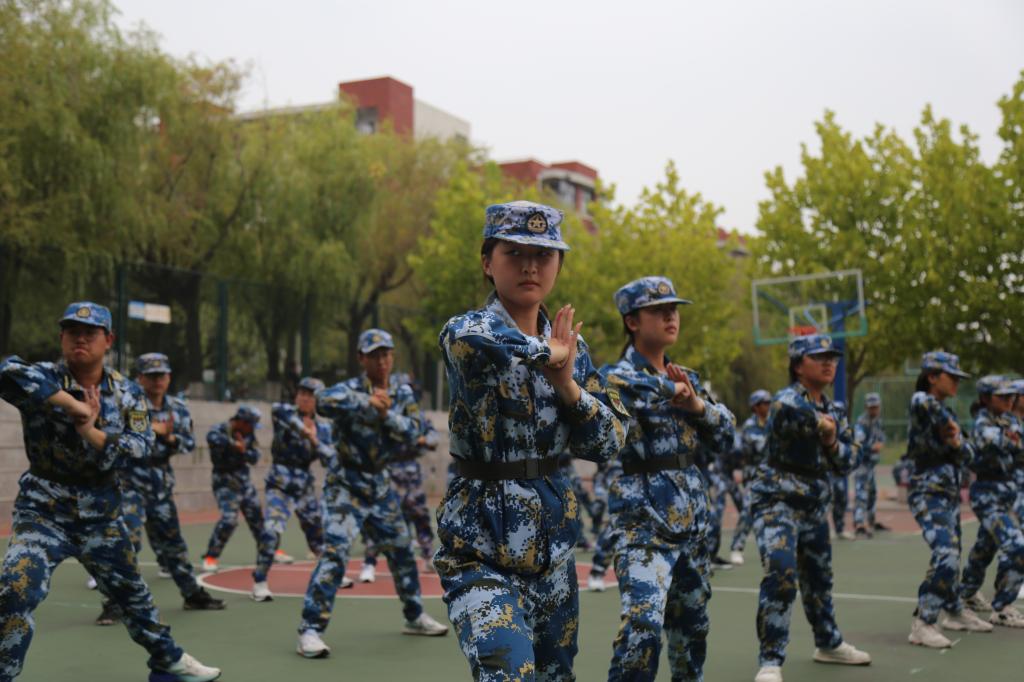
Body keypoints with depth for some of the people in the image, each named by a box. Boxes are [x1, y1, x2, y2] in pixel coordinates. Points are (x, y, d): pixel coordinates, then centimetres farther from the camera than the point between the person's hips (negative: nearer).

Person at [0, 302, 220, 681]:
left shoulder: (127, 393, -1)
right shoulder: (44, 379, -13)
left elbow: (141, 447, -13)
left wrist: (91, 431, -26)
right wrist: (72, 404, -36)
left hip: (101, 512, 4)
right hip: (43, 510, -4)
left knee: (131, 591, 20)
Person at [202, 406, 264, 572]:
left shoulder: (248, 434, 2)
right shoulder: (220, 430, -19)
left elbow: (255, 457, 0)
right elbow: (212, 438, -42)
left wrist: (244, 451, -19)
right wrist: (233, 445, -44)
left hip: (244, 479, 6)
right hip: (225, 480, -6)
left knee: (256, 515, 14)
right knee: (229, 519, -18)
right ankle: (210, 557, -5)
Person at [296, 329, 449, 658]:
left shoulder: (402, 394, 2)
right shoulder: (351, 389, -15)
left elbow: (413, 433, -11)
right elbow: (323, 401, -38)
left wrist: (386, 413, -25)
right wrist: (367, 402, -46)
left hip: (379, 485, 6)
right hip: (345, 484, -6)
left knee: (401, 550, 15)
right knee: (335, 551, -19)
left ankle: (415, 617, 34)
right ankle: (310, 630, -16)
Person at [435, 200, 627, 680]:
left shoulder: (568, 344, 7)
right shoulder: (465, 331, -10)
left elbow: (608, 442, 4)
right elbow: (471, 343, -37)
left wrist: (567, 383, -12)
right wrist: (545, 355, -21)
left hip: (553, 536, 6)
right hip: (481, 543, -6)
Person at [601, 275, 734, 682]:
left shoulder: (686, 378, 12)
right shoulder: (618, 373, -6)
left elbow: (724, 439, 9)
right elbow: (614, 383, -31)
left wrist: (696, 404, -8)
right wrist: (670, 389, -21)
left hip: (692, 516, 7)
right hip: (643, 517, -7)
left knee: (692, 625, 16)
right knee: (643, 625, -20)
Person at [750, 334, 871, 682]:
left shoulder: (834, 411, 8)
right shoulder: (786, 399, -16)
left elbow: (847, 462, 6)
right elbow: (794, 412, -39)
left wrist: (832, 443, -15)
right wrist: (823, 425, -21)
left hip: (815, 504, 8)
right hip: (777, 501, -8)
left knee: (819, 576, 21)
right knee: (781, 576, -21)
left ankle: (829, 643, 41)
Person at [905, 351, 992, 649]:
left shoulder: (946, 414, 17)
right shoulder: (921, 402, -9)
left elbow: (965, 454, 13)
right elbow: (923, 401, -36)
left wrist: (957, 442, -10)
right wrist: (949, 425, -18)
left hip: (950, 492, 9)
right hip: (928, 493, -9)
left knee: (951, 556, 19)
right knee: (945, 554, -22)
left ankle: (955, 612, 37)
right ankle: (922, 624, -20)